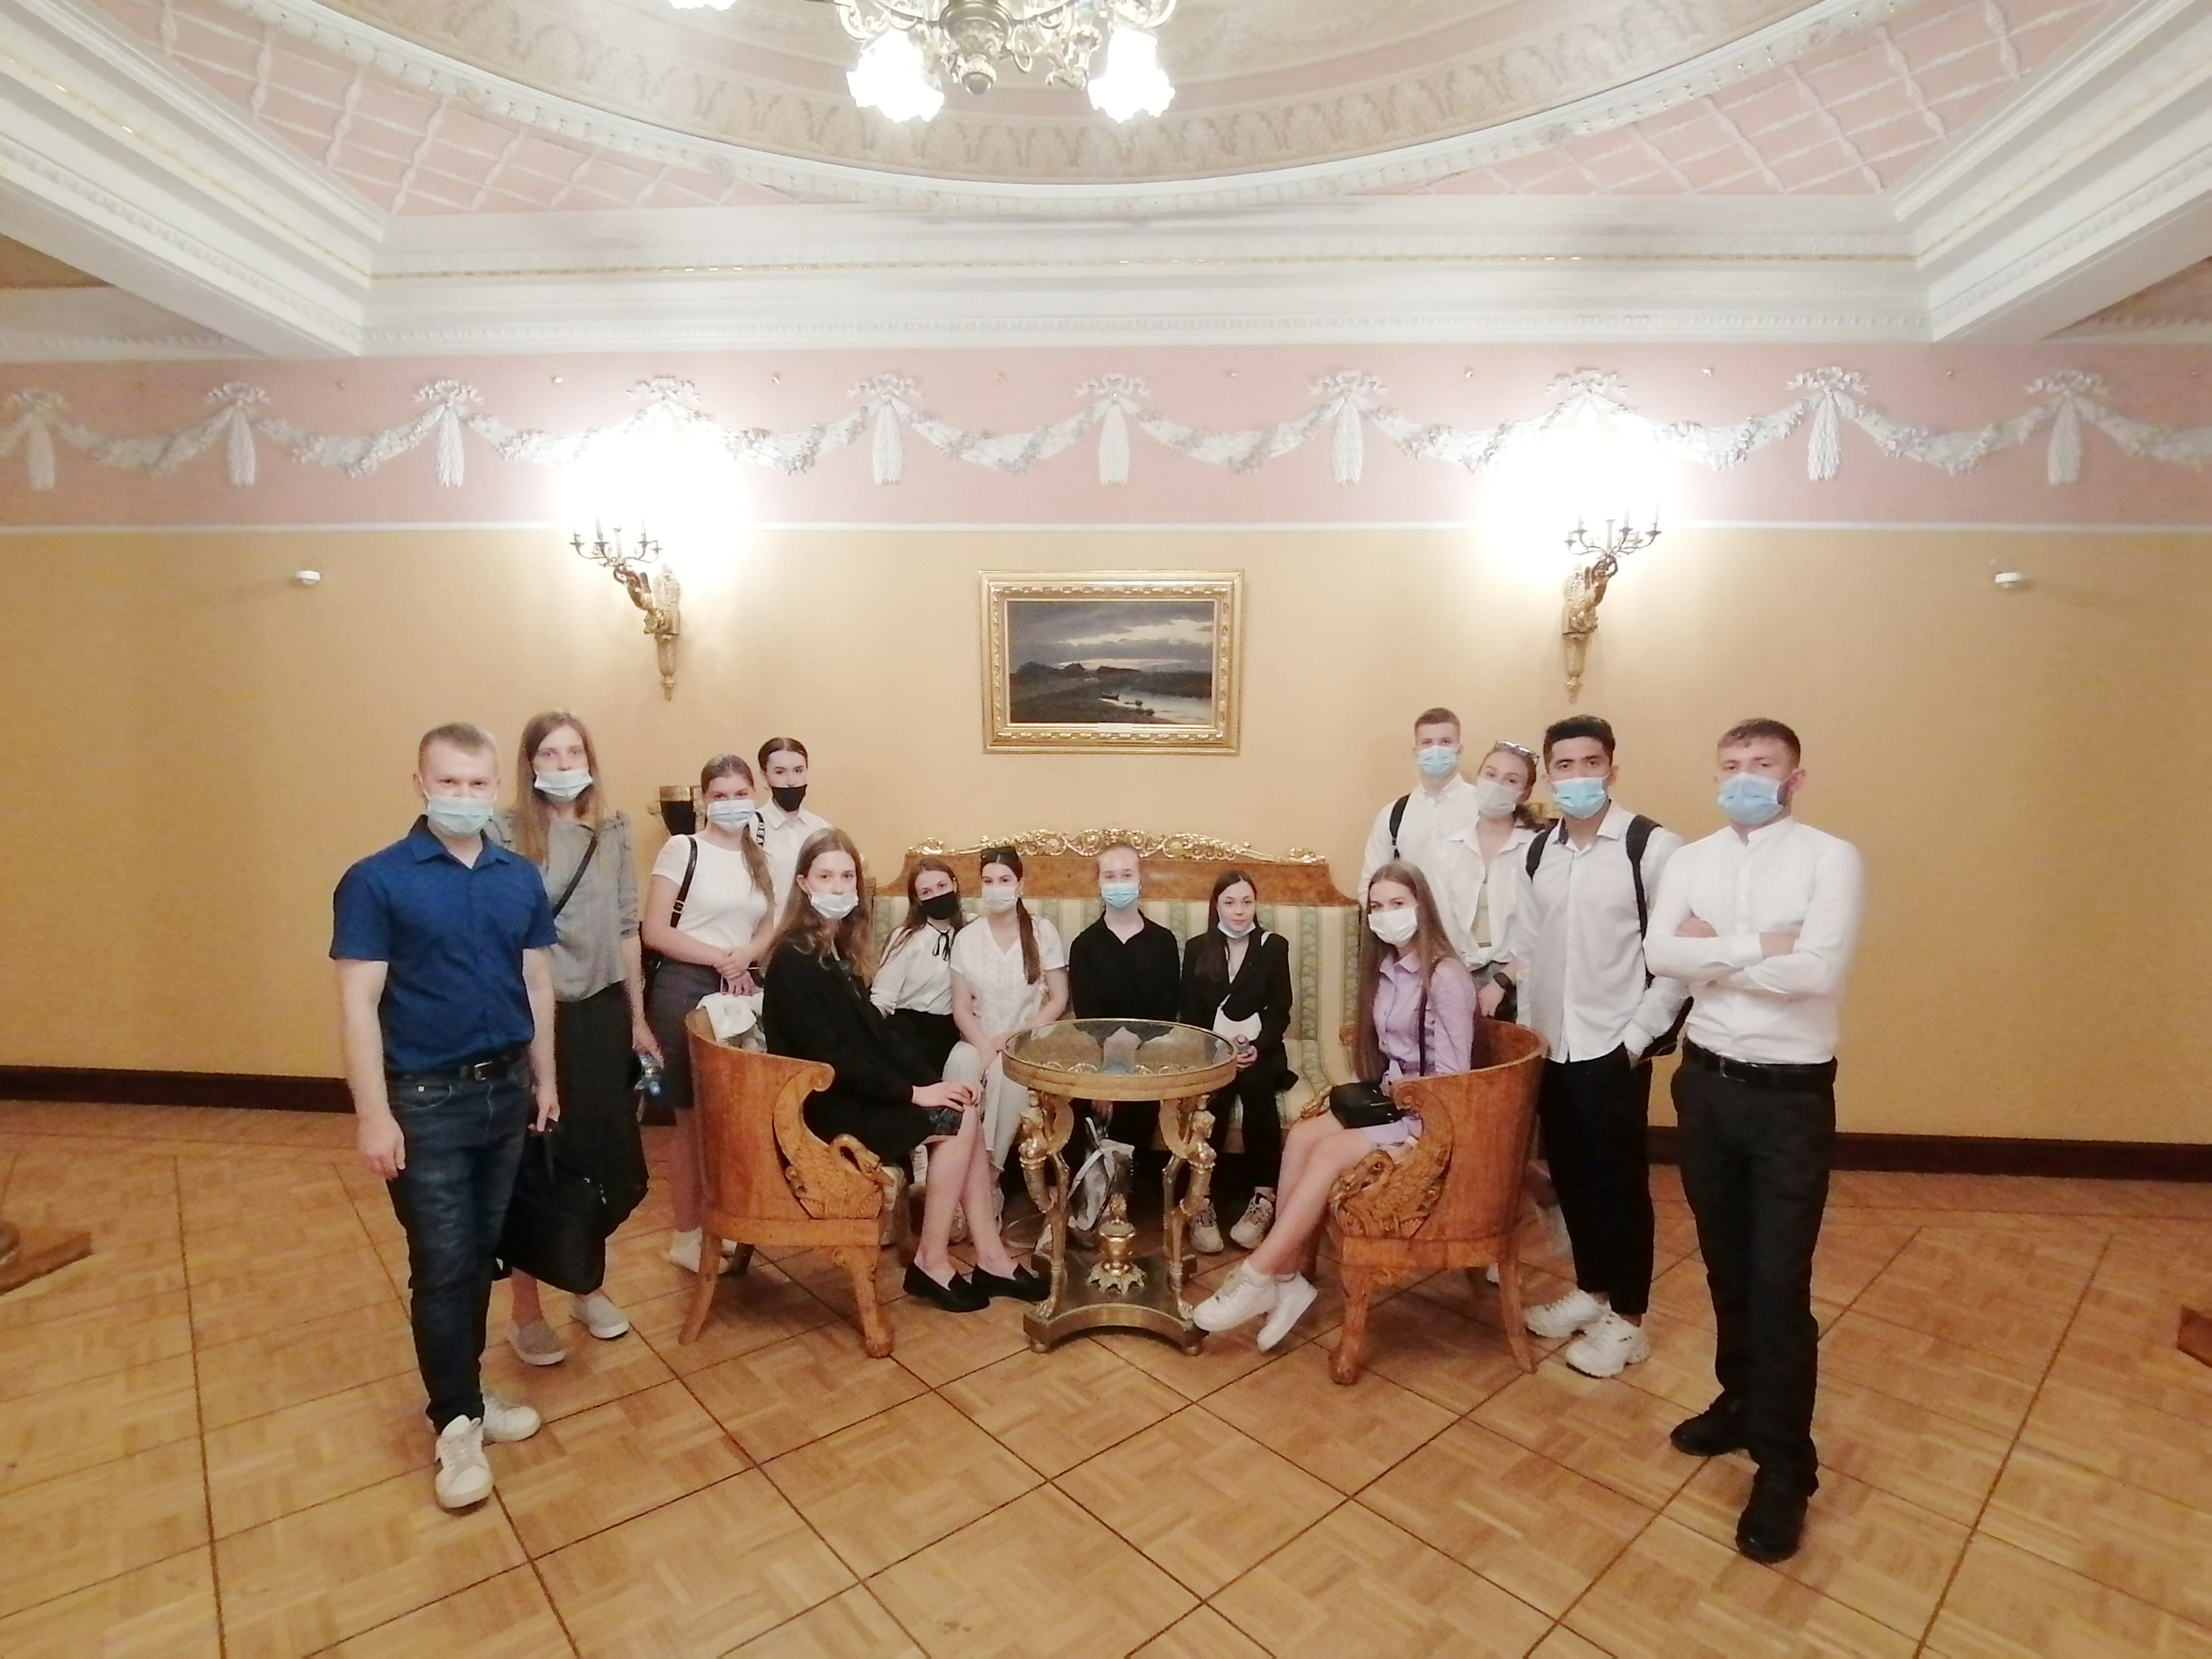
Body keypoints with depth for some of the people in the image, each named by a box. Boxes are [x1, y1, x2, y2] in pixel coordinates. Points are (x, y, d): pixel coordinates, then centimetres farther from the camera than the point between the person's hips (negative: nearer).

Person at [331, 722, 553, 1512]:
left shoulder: (521, 879, 3)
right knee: (441, 1267, 4)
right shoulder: (376, 881, -10)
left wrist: (544, 1077, 11)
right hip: (425, 1099, -4)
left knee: (481, 1256, 15)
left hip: (505, 1089, 4)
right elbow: (358, 1004, -11)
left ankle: (465, 1392, 32)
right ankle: (457, 1423, 20)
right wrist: (373, 1114, -14)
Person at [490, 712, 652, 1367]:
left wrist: (637, 1018, 11)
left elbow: (625, 927, 8)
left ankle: (588, 1286, 33)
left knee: (609, 1157, 11)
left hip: (601, 1013, 4)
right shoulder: (506, 832, -9)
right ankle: (525, 1309, 27)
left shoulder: (613, 829, 4)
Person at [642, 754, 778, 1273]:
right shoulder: (681, 849, -6)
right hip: (686, 990, -5)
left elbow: (769, 929, 10)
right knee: (693, 1119, 3)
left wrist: (746, 957, -10)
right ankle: (687, 1234, 18)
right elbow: (655, 932, -11)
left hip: (742, 991, 5)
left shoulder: (762, 857, 10)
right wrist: (719, 958, -16)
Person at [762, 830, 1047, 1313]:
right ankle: (931, 1262, -2)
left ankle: (991, 1258, -1)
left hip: (855, 1093, 8)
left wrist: (933, 1081, -3)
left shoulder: (838, 951, 10)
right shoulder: (793, 961, -17)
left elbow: (877, 1031, 8)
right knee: (957, 1121, -14)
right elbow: (828, 1057, -22)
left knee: (965, 1114, -8)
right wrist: (912, 1093, -19)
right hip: (823, 1108, -8)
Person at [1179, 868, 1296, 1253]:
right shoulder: (1197, 948, 9)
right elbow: (1190, 1014, 5)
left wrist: (1258, 1048, -15)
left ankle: (1264, 1196, -27)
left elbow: (1281, 1011, 3)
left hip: (1259, 1050, 0)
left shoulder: (1274, 947, 8)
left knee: (1257, 1083, -32)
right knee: (1214, 1094, -31)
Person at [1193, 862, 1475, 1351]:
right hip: (1391, 1099, 7)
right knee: (1301, 1135, -17)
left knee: (1329, 1151, -25)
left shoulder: (1446, 976, -16)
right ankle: (1286, 1277, -15)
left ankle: (1258, 1277, -18)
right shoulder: (1385, 968, 9)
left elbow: (1450, 1077, -19)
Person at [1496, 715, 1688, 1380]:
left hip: (1614, 1047, -5)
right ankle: (1591, 1290, 37)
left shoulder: (1652, 847, -12)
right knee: (1570, 1174, 17)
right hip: (1551, 1048, 5)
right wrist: (1529, 1024, 4)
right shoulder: (1535, 853, 6)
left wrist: (1640, 1033, -12)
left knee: (1620, 1180, 7)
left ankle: (1627, 1319, 25)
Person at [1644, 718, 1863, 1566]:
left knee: (1780, 1282, 1)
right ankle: (1742, 1401, 39)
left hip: (1791, 1095, -4)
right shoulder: (1690, 860, 2)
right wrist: (1758, 945, -19)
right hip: (1706, 1082, 4)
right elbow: (1659, 953, -12)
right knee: (1726, 1264, 18)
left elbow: (1816, 971, -23)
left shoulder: (1831, 859, -10)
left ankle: (1784, 1466, 18)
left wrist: (1712, 950, -14)